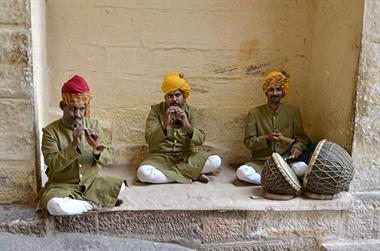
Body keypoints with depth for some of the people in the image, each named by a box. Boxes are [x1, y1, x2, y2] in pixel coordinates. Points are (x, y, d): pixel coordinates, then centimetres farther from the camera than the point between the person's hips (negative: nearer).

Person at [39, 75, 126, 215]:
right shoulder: (50, 131, -7)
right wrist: (74, 146, -29)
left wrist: (96, 149, -24)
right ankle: (96, 203, -12)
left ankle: (76, 201, -4)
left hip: (91, 182, 3)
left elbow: (105, 159, -2)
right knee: (54, 205, -34)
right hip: (63, 185, -2)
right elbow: (52, 164, -17)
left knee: (119, 186, -20)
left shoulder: (93, 125, 1)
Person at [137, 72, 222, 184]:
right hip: (161, 156, -1)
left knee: (216, 161, -23)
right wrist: (164, 125, -30)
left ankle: (166, 172, -18)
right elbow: (149, 139, -13)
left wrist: (187, 125, -30)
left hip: (186, 156, 1)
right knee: (143, 172, -33)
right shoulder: (156, 110, -3)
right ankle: (192, 174, -19)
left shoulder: (191, 111, 0)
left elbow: (200, 140, -11)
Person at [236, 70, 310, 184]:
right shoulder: (254, 113, 4)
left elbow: (302, 137, 12)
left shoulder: (293, 112, 9)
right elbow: (248, 141, 2)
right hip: (261, 162, -1)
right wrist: (266, 139, -16)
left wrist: (297, 147, -11)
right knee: (242, 172, -31)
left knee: (302, 167, -32)